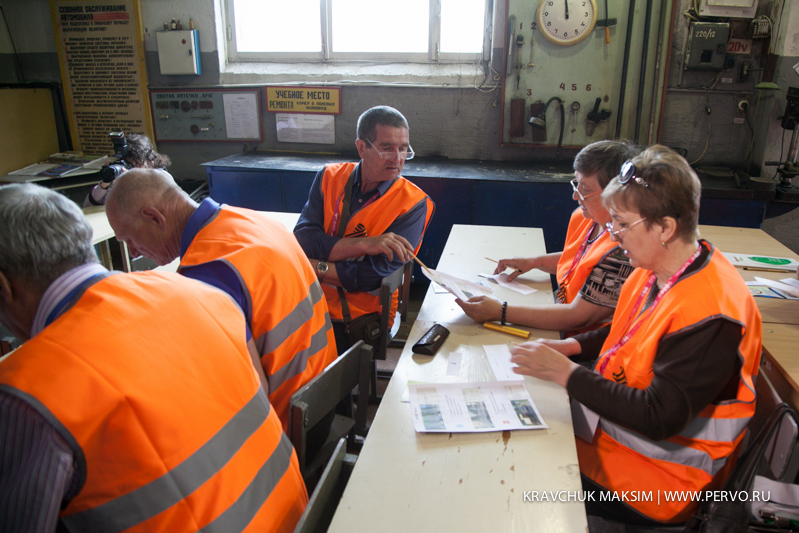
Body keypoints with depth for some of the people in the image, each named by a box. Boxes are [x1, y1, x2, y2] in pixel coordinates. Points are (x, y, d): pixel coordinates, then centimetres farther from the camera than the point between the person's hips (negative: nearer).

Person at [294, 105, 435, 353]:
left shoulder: (414, 204, -6)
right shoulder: (329, 177, 6)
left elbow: (376, 276, -13)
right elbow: (302, 240, -8)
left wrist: (314, 267, -10)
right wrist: (364, 244, -19)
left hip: (360, 318, -3)